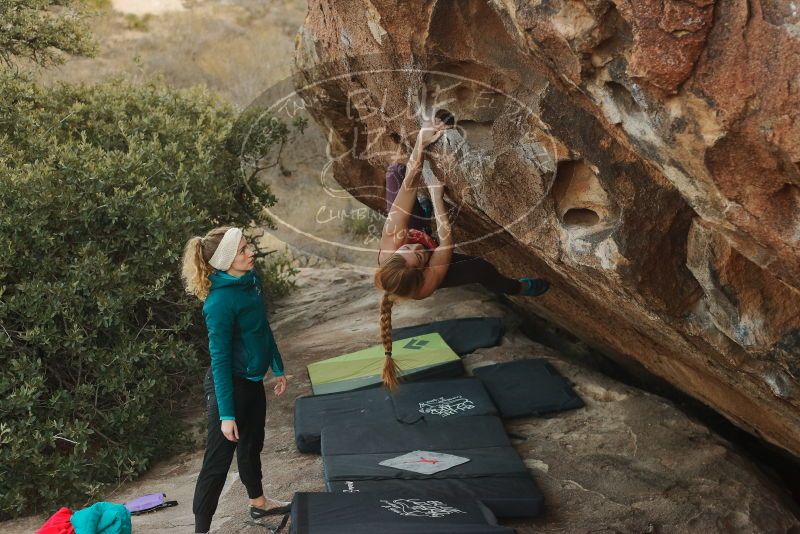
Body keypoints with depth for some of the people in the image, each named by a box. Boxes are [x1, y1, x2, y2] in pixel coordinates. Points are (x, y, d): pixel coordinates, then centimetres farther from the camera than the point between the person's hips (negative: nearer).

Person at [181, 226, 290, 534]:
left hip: (253, 379, 9)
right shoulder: (220, 301, -27)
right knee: (218, 461, 1)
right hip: (229, 384, -9)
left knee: (252, 445, 26)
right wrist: (226, 415, -21)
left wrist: (278, 368, 20)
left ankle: (258, 503, 47)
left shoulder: (251, 278, -2)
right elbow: (219, 360, -24)